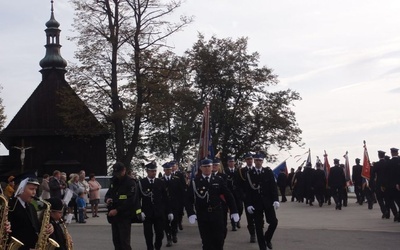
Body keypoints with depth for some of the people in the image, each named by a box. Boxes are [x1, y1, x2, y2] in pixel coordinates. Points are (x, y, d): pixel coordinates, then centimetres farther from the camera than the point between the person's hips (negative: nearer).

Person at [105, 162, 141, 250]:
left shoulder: (131, 183, -10)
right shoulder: (114, 182, 13)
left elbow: (130, 201, -17)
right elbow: (108, 194, 21)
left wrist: (117, 210, -20)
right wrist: (107, 199, -4)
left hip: (125, 216, -7)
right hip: (114, 216, 7)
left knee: (124, 241, -9)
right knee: (116, 241, 10)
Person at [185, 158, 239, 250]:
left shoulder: (219, 180, 4)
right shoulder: (195, 182, -1)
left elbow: (228, 196, 5)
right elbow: (188, 199, -4)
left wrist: (234, 211, 0)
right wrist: (191, 214, -16)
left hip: (217, 215, 1)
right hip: (202, 216, -1)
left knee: (219, 240, 1)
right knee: (206, 242, 4)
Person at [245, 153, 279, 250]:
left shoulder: (268, 172, 2)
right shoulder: (249, 174, -1)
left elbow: (273, 186, -1)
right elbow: (248, 190, -2)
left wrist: (276, 200, -10)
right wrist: (248, 204, -9)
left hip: (268, 202, 1)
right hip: (256, 203, -1)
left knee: (273, 222, -5)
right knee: (259, 226, 2)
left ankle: (267, 238, 23)